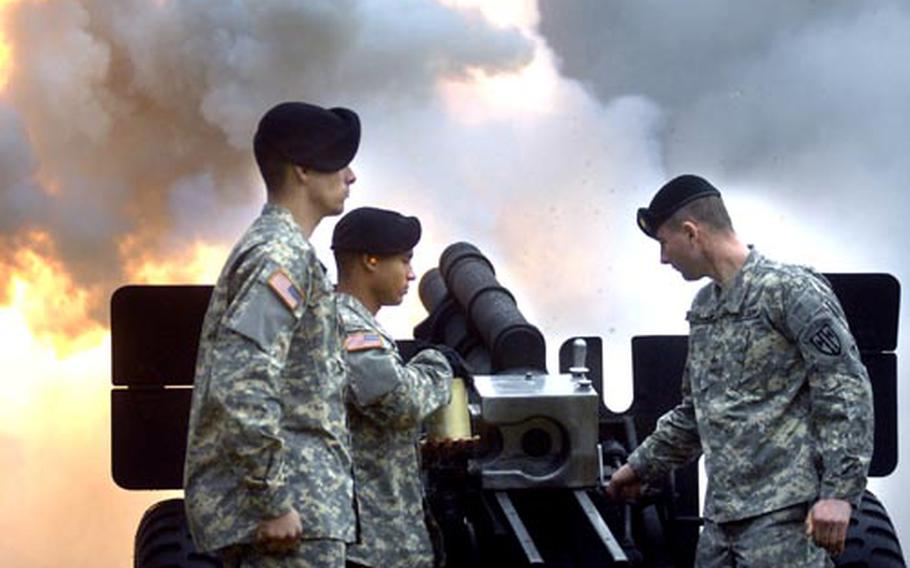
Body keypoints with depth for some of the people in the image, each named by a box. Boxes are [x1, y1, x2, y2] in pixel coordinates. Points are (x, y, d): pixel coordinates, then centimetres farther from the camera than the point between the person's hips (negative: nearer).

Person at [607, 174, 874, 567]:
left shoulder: (791, 291, -7)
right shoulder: (703, 307, 19)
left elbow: (846, 392, -13)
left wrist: (839, 491, -20)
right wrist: (641, 467, 33)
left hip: (784, 514, -8)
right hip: (721, 516, 8)